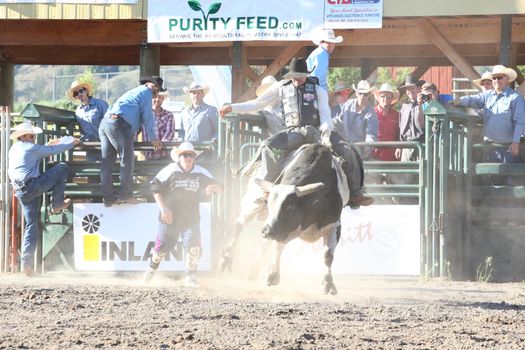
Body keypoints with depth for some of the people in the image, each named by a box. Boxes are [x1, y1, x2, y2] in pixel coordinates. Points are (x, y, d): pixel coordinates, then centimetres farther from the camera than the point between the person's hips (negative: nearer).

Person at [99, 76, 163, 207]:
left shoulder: (134, 92, 35)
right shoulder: (145, 92, 7)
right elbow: (148, 116, 2)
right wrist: (153, 138, 5)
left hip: (104, 123, 9)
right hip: (118, 123, -9)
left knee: (107, 162, 5)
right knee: (127, 160, -5)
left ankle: (109, 197, 4)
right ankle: (126, 195, -8)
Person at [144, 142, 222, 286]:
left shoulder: (201, 173, -2)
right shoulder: (170, 171, -9)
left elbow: (220, 189, 2)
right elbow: (155, 188, -4)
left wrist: (213, 187, -23)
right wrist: (163, 208, -12)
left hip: (191, 218, 2)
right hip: (170, 216, -2)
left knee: (193, 247, -10)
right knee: (163, 246, 6)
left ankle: (190, 276, 11)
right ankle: (151, 268, 35)